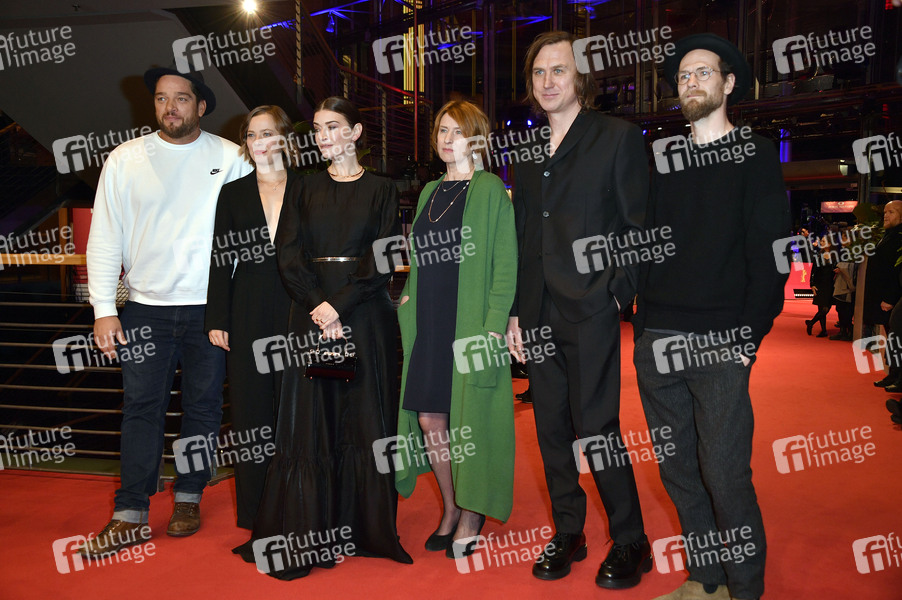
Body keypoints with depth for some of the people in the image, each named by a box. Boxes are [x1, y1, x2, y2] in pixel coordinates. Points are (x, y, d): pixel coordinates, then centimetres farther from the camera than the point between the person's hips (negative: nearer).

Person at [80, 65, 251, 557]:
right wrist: (104, 308, -2)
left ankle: (188, 499, 25)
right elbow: (105, 238, 4)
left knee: (203, 406, 9)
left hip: (210, 306, 0)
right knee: (141, 408, 4)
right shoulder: (125, 159, 3)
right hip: (145, 307, 1)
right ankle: (131, 515, 14)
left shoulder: (230, 159, 1)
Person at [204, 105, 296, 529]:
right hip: (249, 314, 2)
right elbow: (222, 259, 7)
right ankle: (255, 515, 19)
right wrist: (217, 319, 1)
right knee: (251, 408, 6)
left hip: (298, 310, -2)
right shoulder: (233, 193, 10)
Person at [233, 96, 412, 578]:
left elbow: (383, 260, -4)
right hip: (311, 316, 2)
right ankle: (306, 535, 11)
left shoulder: (381, 191, 6)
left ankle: (366, 529, 15)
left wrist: (340, 304, -15)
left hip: (365, 317, -1)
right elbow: (289, 255, 1)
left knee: (365, 419, 2)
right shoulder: (303, 190, 12)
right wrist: (319, 307, -13)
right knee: (309, 422, 2)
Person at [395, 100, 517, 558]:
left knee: (469, 420, 1)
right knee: (430, 420, 8)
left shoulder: (489, 189, -4)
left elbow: (505, 264, -9)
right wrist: (407, 298, 8)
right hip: (428, 326, 6)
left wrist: (493, 327, -16)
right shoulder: (429, 191, 16)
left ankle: (471, 517, 19)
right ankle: (450, 510, 26)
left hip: (470, 325, -6)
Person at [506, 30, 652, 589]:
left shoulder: (619, 137, 0)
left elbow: (640, 227, -3)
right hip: (538, 314, 6)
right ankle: (568, 532, 28)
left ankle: (630, 542, 18)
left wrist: (617, 294, -11)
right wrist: (516, 312, 12)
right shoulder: (526, 152, 15)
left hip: (591, 311, -5)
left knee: (596, 428, -2)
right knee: (552, 428, 12)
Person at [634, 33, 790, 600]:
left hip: (720, 343, -4)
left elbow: (770, 254, -4)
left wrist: (748, 336, -12)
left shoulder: (756, 155, 4)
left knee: (725, 475, -5)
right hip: (656, 340, 5)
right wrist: (645, 324, 6)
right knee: (679, 472, 10)